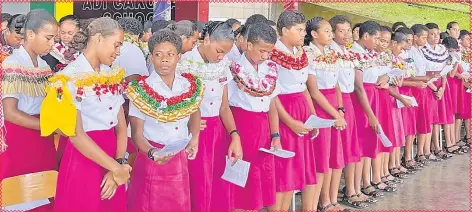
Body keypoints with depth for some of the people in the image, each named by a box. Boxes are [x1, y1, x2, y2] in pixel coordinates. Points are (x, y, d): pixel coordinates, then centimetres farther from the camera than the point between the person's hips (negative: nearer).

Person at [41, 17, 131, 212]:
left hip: (112, 154, 6)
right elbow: (76, 135, -17)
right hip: (83, 161, -6)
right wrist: (116, 167, -14)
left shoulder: (112, 76, 7)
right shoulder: (70, 78, -12)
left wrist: (119, 166, -9)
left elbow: (121, 125, 5)